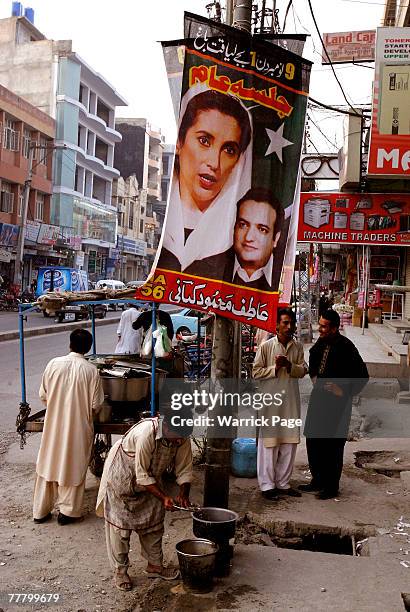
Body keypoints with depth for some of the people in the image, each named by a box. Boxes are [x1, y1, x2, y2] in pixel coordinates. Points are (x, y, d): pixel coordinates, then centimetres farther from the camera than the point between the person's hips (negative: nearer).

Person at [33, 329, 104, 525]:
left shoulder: (54, 364, -8)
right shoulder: (91, 371, -14)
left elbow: (43, 396, 0)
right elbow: (95, 406, -10)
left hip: (53, 425, 3)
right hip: (79, 428, -2)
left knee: (48, 464, 16)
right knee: (73, 467, 13)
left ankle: (40, 511, 27)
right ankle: (67, 511, 22)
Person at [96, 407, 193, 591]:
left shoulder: (182, 438, -21)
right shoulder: (146, 433, -40)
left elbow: (184, 470, -9)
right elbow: (142, 475, -32)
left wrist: (183, 494, -24)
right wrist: (163, 497, -32)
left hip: (150, 477, 6)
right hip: (121, 476, -6)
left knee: (154, 521, 10)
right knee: (120, 523, 1)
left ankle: (154, 565, 25)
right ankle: (120, 570, 17)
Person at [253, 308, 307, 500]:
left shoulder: (297, 347, 6)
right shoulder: (266, 346, -6)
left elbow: (303, 370, 4)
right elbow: (256, 372, -5)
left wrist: (289, 365, -14)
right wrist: (275, 368, -16)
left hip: (291, 401, 5)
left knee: (289, 443, 9)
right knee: (269, 443, 0)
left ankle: (283, 483, 22)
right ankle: (267, 485, 11)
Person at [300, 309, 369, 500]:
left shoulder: (346, 347, -18)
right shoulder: (321, 343, 4)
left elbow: (362, 376, -15)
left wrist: (344, 392, -11)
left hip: (336, 401, -7)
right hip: (318, 397, 7)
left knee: (333, 444, 2)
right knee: (312, 439, 13)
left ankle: (332, 486, 15)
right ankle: (317, 480, 28)